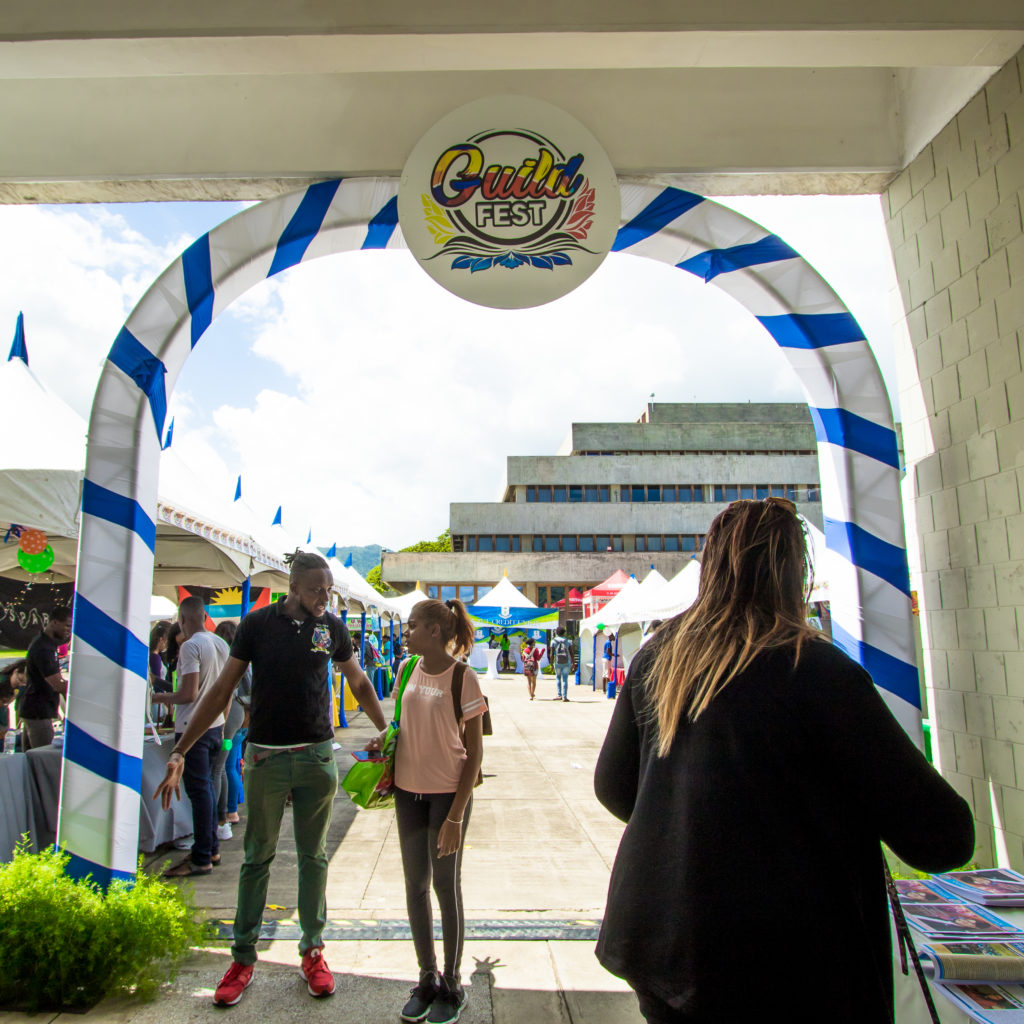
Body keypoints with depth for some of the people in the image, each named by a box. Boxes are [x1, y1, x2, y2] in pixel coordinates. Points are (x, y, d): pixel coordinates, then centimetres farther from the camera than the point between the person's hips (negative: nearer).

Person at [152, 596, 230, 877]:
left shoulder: (190, 646, -17)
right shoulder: (221, 644, 8)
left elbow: (189, 693, -21)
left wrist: (160, 698, -5)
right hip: (215, 725, 8)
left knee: (199, 790, -1)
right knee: (207, 785, 17)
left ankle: (202, 859, 7)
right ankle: (212, 848, 26)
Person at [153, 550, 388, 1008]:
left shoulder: (332, 626, 0)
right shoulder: (258, 623, -5)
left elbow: (359, 683, 12)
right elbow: (222, 690, -1)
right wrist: (179, 751, -5)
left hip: (317, 756, 1)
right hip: (266, 758, -1)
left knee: (313, 856, 12)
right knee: (257, 857, 11)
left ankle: (312, 950, 27)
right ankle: (243, 957, 27)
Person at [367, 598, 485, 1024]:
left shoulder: (463, 678, -16)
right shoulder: (407, 673, 2)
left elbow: (474, 752, -13)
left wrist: (456, 816, -16)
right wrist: (383, 740, -5)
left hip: (449, 792, -5)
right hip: (409, 789, 5)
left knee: (446, 885, 7)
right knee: (416, 885, 14)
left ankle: (451, 985, 27)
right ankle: (427, 979, 32)